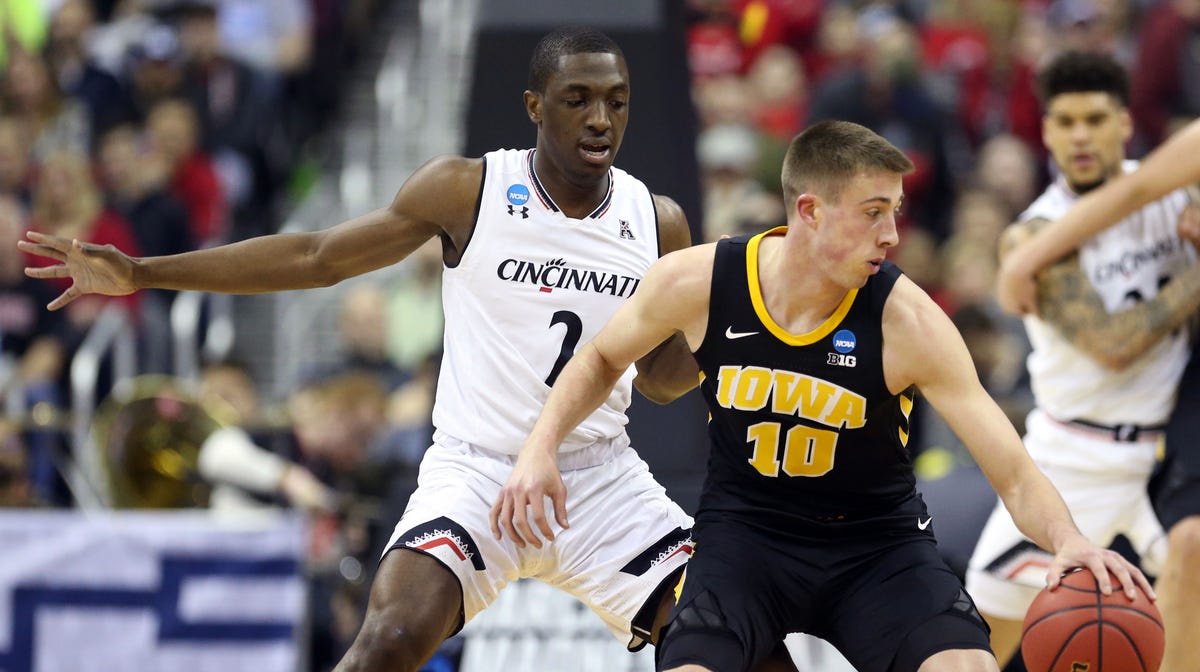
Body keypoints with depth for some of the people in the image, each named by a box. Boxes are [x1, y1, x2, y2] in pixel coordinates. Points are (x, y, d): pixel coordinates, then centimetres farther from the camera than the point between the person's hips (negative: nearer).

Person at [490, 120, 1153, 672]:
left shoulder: (907, 321, -21)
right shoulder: (696, 282, -15)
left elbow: (1014, 474, -23)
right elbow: (603, 358, 9)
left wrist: (1068, 540, -43)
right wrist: (540, 449, -6)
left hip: (876, 541, 0)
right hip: (744, 529, 1)